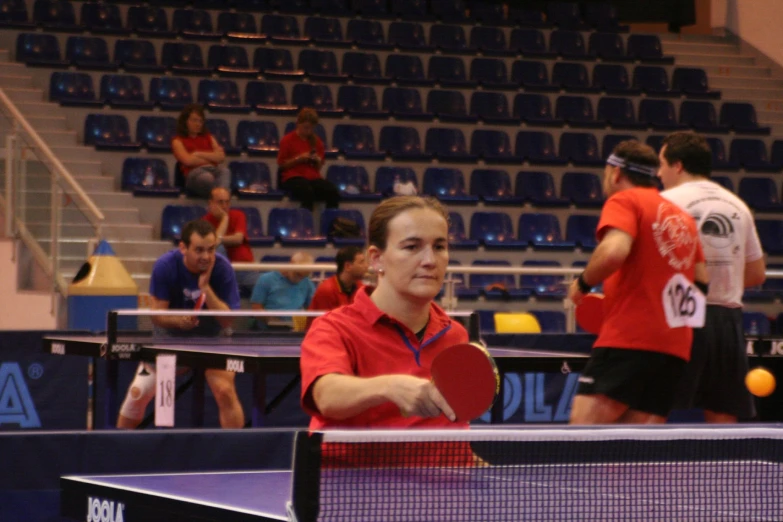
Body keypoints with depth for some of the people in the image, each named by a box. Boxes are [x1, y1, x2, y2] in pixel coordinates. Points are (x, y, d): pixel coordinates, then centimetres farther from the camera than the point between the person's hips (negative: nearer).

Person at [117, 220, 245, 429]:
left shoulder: (222, 268, -25)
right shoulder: (165, 265, -23)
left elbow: (227, 320, -27)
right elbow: (157, 314, -19)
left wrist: (206, 287, -39)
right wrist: (178, 320, -40)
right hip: (170, 337, 1)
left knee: (225, 391, -22)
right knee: (138, 392, -4)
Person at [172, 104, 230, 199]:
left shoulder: (208, 137, 28)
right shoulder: (178, 141, 15)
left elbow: (221, 156, 11)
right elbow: (188, 160, -3)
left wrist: (199, 154, 1)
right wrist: (211, 158, 6)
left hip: (214, 170, 3)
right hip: (194, 173, -3)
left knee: (224, 170, -37)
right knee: (207, 177, -42)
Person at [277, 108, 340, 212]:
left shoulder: (317, 141, 15)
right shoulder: (288, 140, 3)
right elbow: (281, 164, 1)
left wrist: (318, 161, -2)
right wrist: (298, 159, -12)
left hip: (313, 177, 4)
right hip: (293, 177, -4)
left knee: (333, 192, -27)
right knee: (307, 192, -39)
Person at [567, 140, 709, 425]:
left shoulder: (624, 201, 0)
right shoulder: (682, 217, 22)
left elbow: (614, 251, -19)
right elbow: (702, 280, 24)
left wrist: (583, 283, -4)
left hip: (629, 339, -8)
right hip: (676, 347, 8)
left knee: (583, 425, -14)